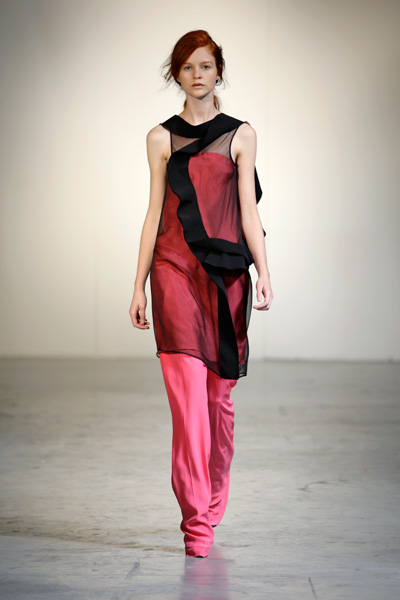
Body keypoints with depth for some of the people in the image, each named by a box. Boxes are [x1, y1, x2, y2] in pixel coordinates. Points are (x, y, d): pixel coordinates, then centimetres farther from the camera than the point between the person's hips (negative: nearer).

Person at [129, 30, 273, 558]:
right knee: (188, 391, -10)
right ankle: (196, 518, -9)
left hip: (227, 273, 1)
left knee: (219, 393, 5)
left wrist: (264, 273, -7)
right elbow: (155, 213, 9)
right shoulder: (161, 138, 10)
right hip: (175, 271, -1)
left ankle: (210, 508, 19)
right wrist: (139, 285, 5)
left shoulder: (241, 134, 9)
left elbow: (248, 209, 4)